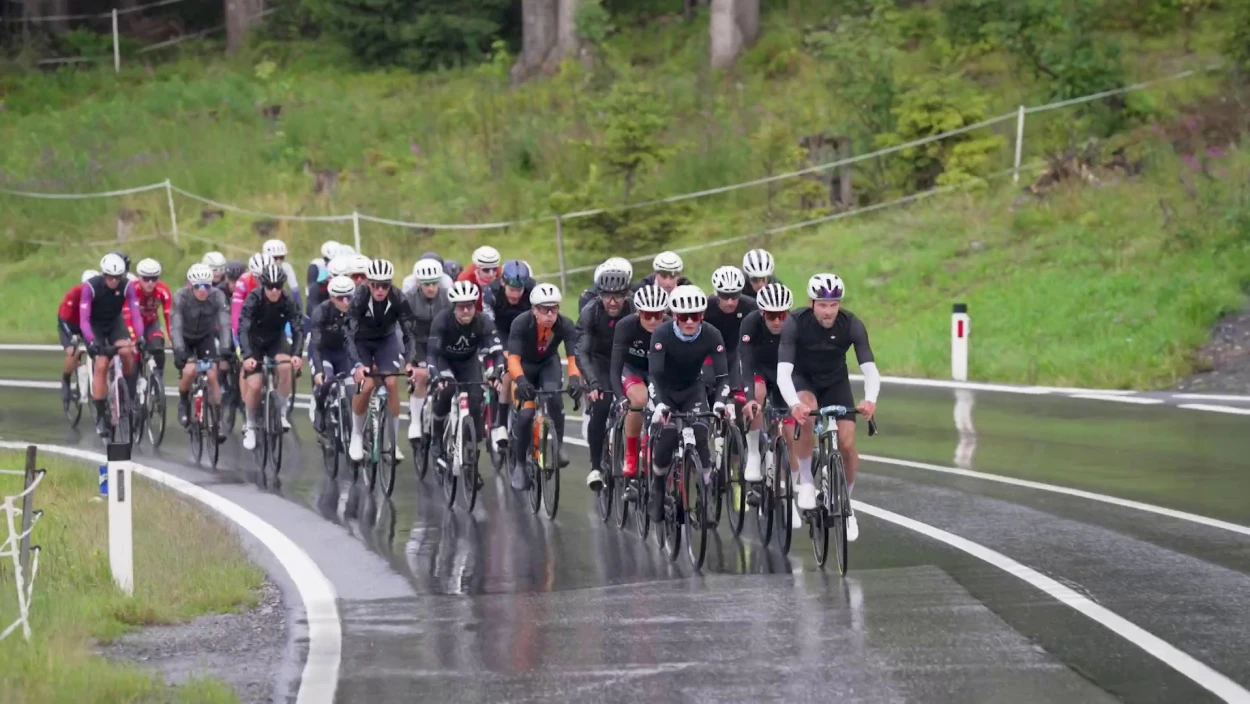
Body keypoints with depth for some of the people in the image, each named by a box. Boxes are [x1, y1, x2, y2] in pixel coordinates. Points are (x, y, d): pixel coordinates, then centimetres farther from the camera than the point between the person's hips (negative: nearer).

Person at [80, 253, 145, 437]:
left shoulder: (127, 286, -23)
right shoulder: (91, 287, -28)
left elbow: (135, 313, -27)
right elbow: (84, 318, -31)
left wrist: (140, 336, -43)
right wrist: (91, 340, -46)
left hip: (115, 323, 2)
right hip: (95, 326, -2)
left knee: (127, 351, -28)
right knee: (101, 365, -16)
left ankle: (130, 395, -9)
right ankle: (101, 415, -8)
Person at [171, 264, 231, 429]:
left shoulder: (217, 296, -26)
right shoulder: (181, 296, -29)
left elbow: (224, 323, -32)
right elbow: (176, 325, -36)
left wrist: (225, 348, -48)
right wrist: (179, 349, -50)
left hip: (205, 337, 2)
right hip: (185, 338, -2)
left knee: (212, 375, -12)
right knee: (190, 370, -25)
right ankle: (183, 402, 5)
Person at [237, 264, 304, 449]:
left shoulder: (289, 302, -21)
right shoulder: (254, 299, -27)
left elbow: (298, 329, -25)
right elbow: (242, 328, -34)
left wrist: (296, 354, -43)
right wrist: (247, 356, -48)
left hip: (277, 340, 1)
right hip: (254, 342, -1)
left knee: (286, 366, -30)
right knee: (254, 385, -13)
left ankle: (282, 412, -14)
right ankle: (250, 427, 9)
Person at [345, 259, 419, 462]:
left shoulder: (398, 299, -26)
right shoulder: (359, 298, -30)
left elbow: (408, 332, -24)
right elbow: (350, 334, -34)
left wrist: (409, 362, -40)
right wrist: (358, 364, -48)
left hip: (386, 341, 2)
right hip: (362, 342, -2)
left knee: (392, 383, -17)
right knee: (366, 385, -20)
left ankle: (394, 442, -7)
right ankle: (356, 436, 1)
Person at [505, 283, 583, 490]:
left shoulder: (565, 326, -27)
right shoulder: (521, 324, -32)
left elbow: (573, 357, -33)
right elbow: (513, 358, -39)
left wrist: (574, 378, -54)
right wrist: (521, 381, -58)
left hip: (548, 364, 1)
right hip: (525, 365, -1)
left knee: (554, 396, -30)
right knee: (525, 414, -16)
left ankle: (558, 444, -11)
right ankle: (519, 465, 2)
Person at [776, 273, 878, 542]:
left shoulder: (852, 325, -24)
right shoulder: (795, 323, -29)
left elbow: (869, 368, -30)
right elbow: (783, 371, -36)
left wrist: (870, 400, -51)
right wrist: (794, 404, -55)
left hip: (836, 382, 2)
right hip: (803, 379, -2)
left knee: (847, 444, -12)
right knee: (805, 416, -35)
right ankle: (805, 483, -17)